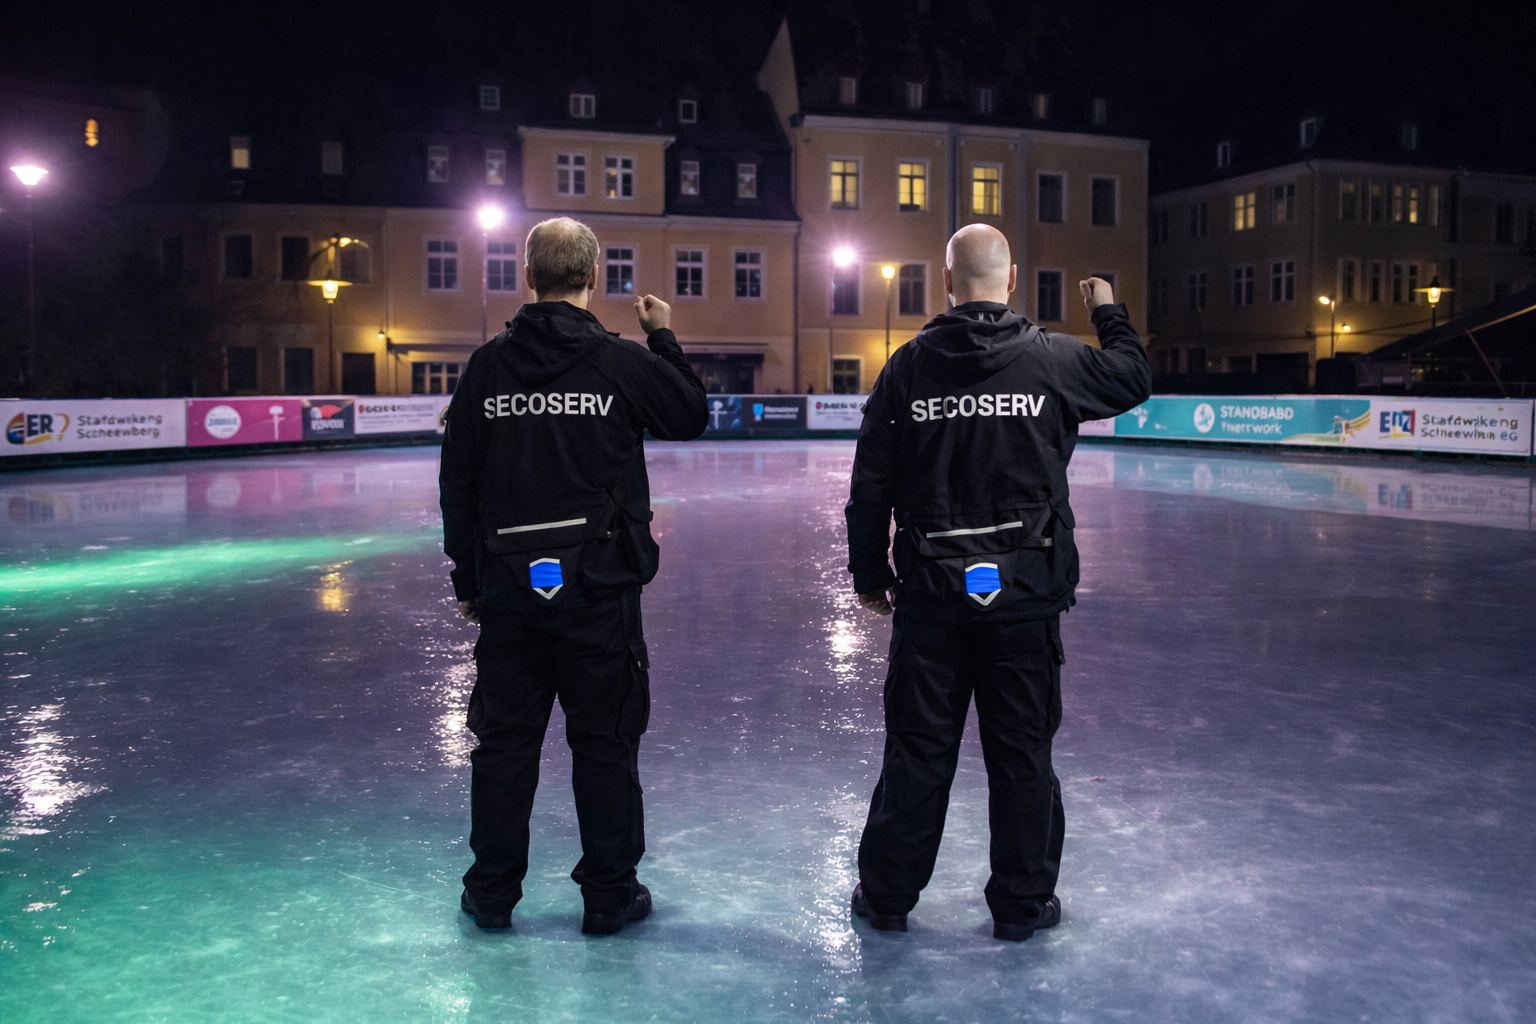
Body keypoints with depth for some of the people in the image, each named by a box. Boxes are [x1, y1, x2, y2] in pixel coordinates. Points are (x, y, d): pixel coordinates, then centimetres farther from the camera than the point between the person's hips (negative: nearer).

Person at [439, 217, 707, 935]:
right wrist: (664, 338, 21)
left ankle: (491, 894, 23)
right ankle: (610, 895, 18)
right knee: (604, 741, 8)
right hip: (600, 586, -2)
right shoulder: (623, 362, -6)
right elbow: (690, 418, 11)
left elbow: (457, 481, 5)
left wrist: (468, 578, 13)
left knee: (504, 740, 12)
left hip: (508, 585, 3)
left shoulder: (488, 365, 2)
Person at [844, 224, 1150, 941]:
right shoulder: (1054, 359, -3)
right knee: (1023, 751, 10)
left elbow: (871, 483, 0)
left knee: (917, 749, 9)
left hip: (931, 590, 1)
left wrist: (868, 573, 11)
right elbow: (1134, 379, 16)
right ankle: (1022, 902, 22)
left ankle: (887, 895, 23)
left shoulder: (908, 366, -2)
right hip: (1027, 592, -1)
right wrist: (1109, 312, 33)